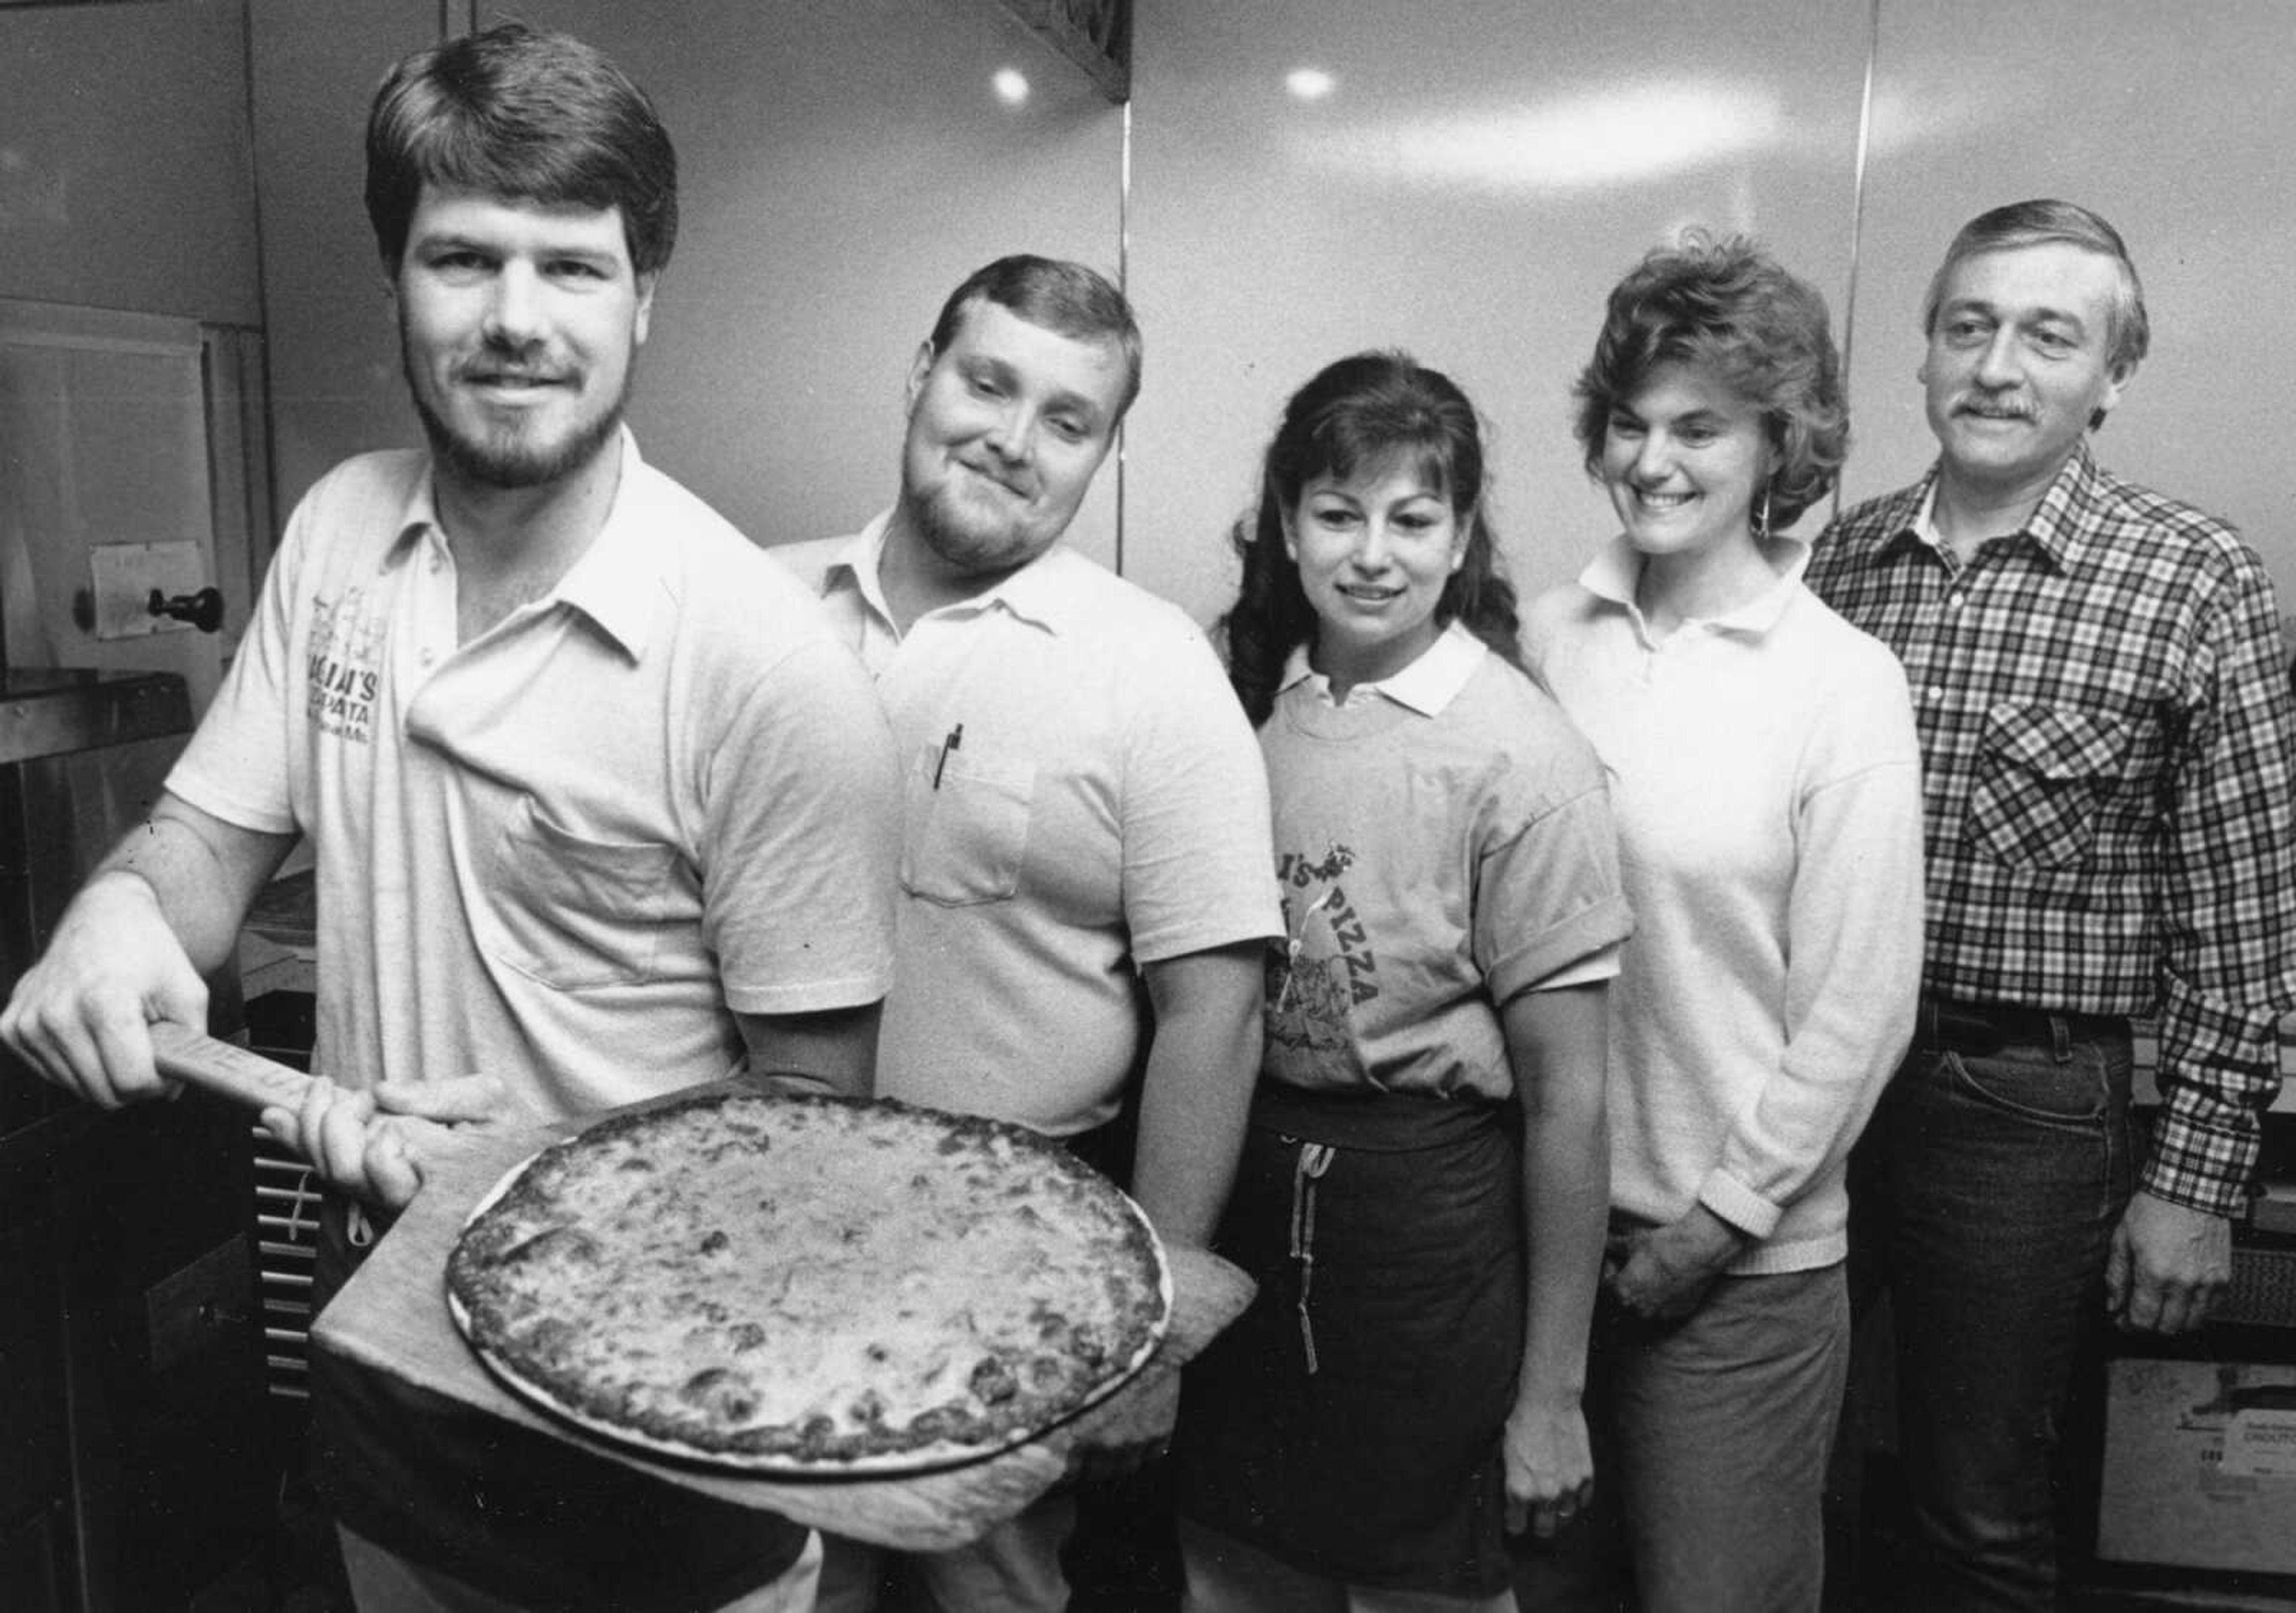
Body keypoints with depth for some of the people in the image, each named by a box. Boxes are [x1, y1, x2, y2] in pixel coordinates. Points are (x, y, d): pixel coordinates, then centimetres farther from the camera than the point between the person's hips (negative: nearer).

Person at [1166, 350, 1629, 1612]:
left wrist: (1552, 1388, -10)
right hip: (1242, 1190, 5)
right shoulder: (1248, 704, 0)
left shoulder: (1520, 758, -15)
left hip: (1427, 1210, -4)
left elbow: (1569, 1095, -12)